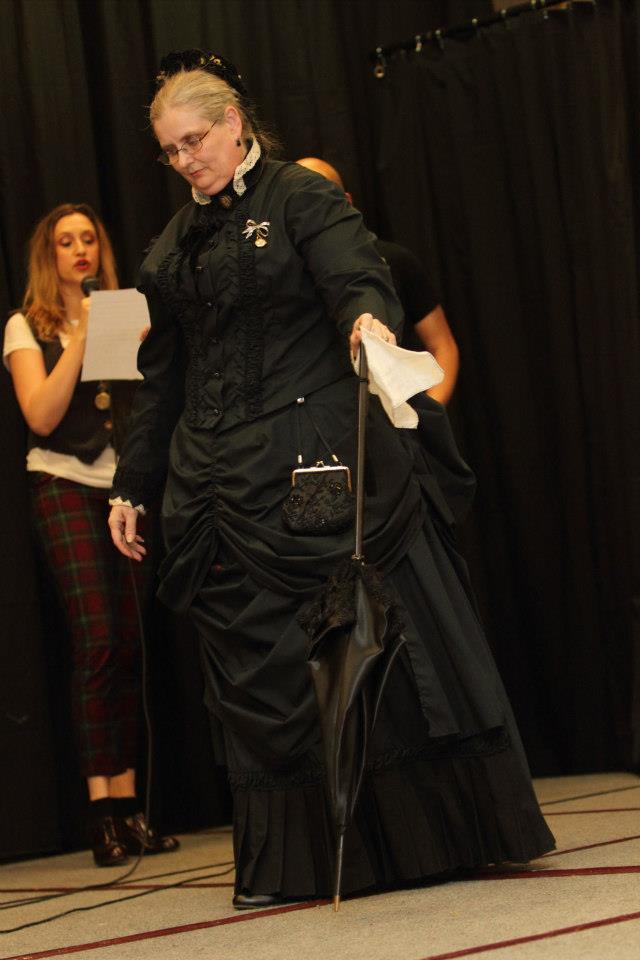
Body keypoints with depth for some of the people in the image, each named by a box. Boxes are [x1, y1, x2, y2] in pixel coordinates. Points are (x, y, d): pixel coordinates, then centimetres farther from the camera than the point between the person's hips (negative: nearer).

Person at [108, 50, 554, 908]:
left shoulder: (301, 199, 1)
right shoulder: (173, 248, 18)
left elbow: (357, 279, -15)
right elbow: (161, 379, 21)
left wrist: (366, 317, -39)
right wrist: (133, 486, 18)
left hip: (318, 464, -5)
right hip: (222, 482, 5)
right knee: (259, 666, 2)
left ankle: (435, 834, 5)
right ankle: (294, 862, 7)